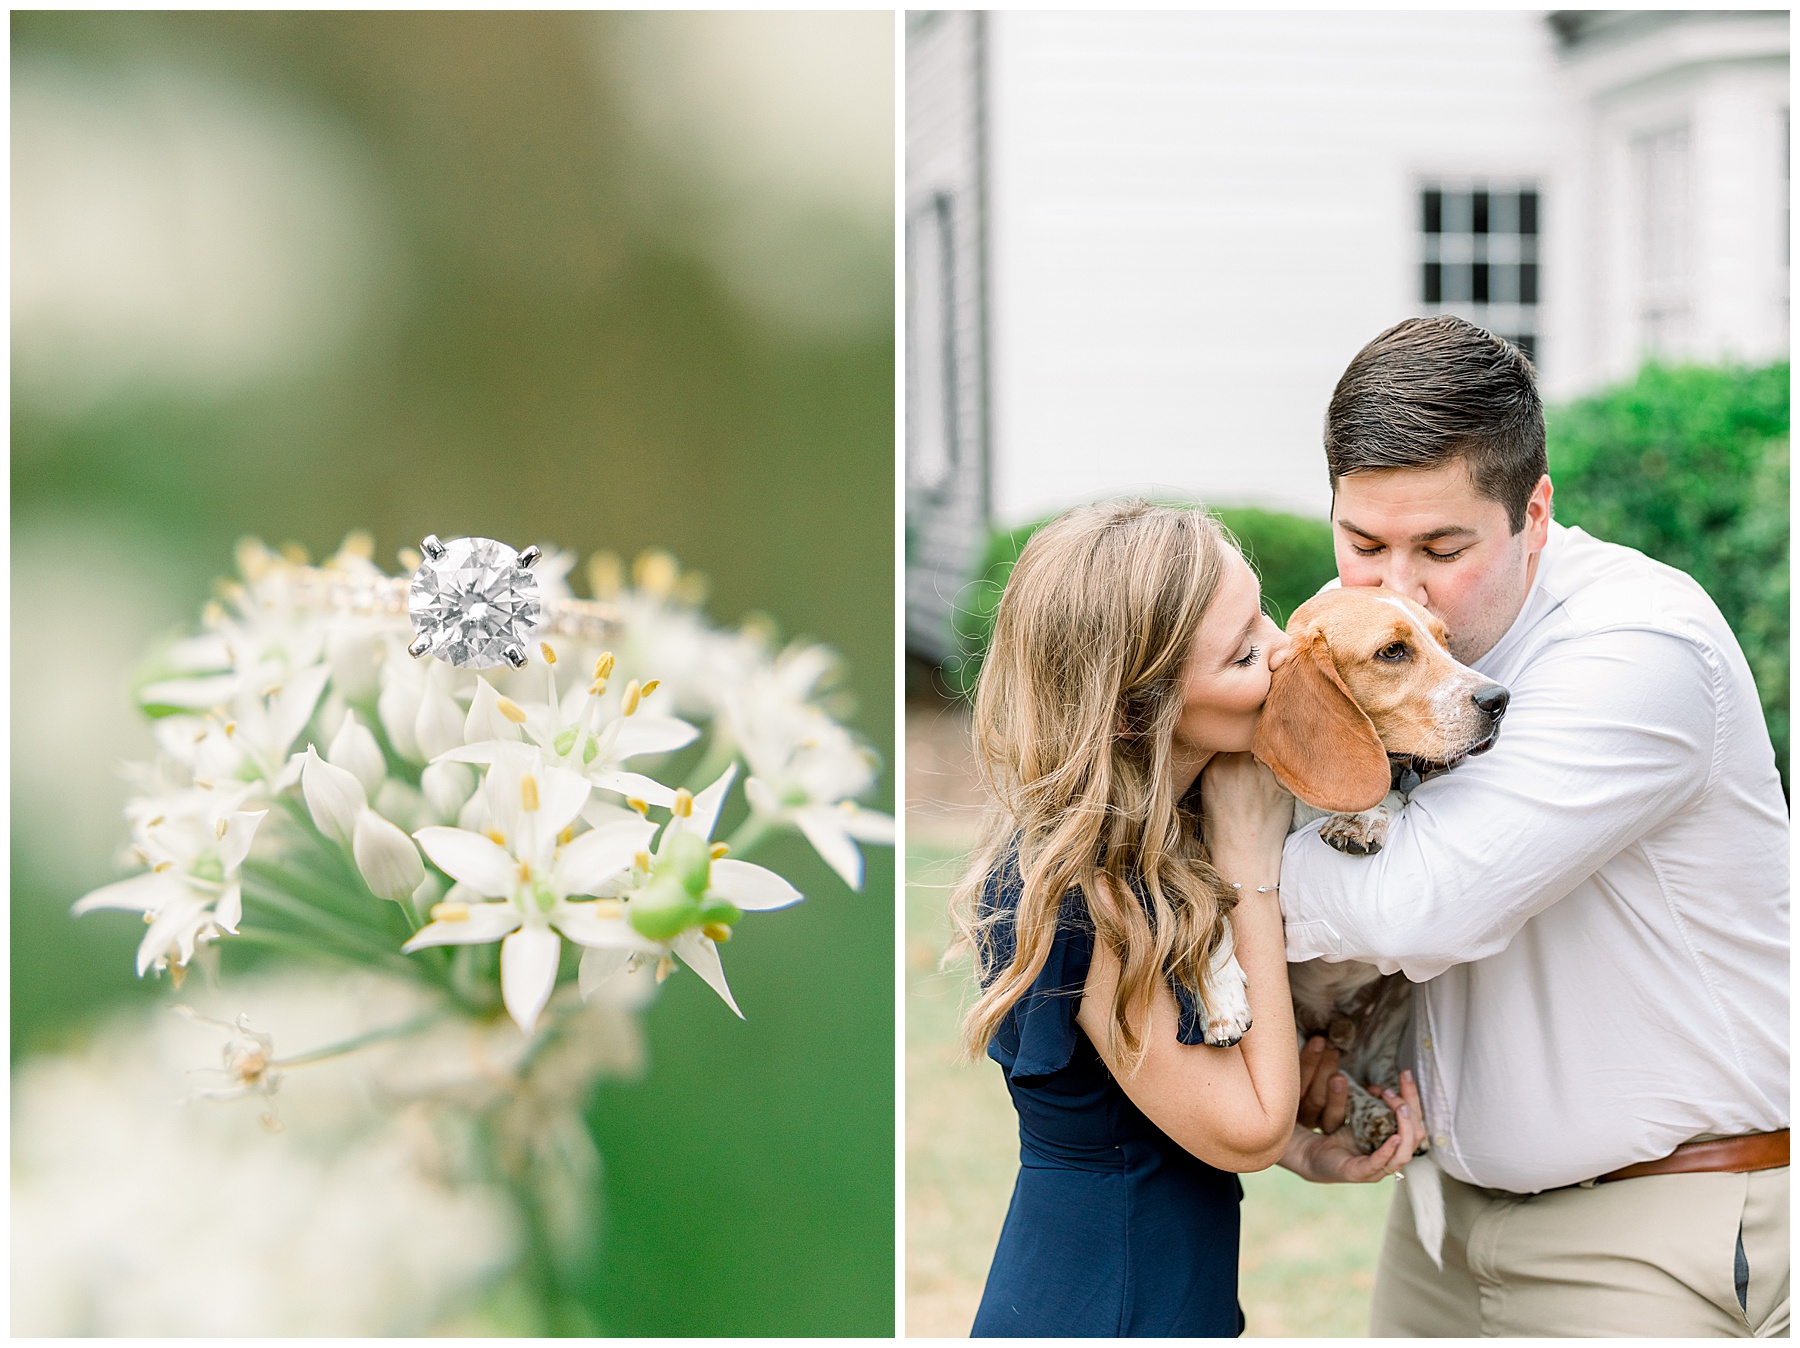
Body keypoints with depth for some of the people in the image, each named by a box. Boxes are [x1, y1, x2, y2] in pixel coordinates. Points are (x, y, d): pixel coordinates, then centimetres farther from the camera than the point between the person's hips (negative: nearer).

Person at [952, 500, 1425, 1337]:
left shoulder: (1155, 831, -2)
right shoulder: (1080, 896, -28)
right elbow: (1246, 1129, -20)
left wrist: (1303, 1148, -11)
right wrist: (1251, 861, -19)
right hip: (1099, 1308, -8)